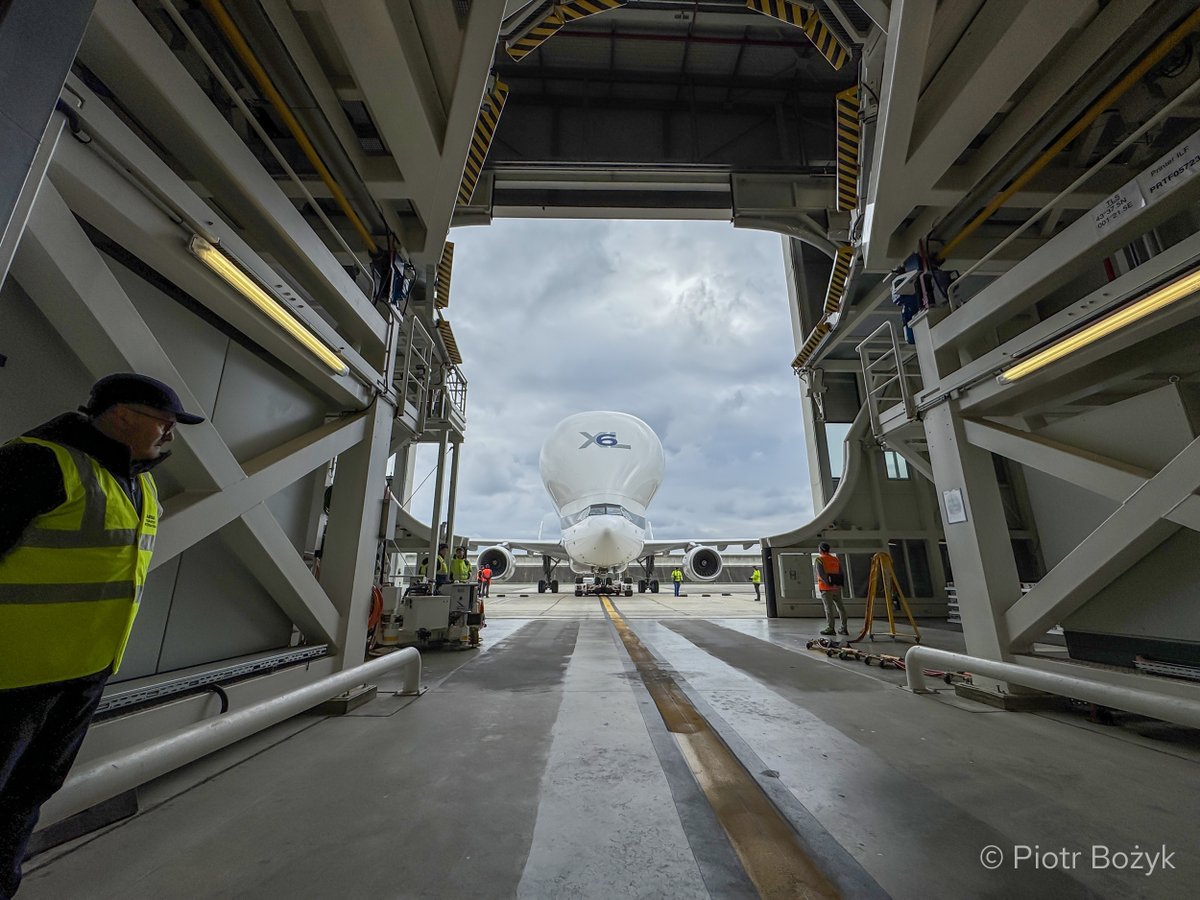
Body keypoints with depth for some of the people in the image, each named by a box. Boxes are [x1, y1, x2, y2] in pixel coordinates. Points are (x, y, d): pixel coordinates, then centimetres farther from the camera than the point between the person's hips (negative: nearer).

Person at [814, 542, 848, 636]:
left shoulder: (818, 559, -5)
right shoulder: (836, 559, 14)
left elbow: (821, 574, -17)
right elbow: (841, 573, 11)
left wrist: (829, 584, -17)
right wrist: (838, 584, 11)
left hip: (826, 588, -6)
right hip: (837, 587, 6)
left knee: (828, 608, -3)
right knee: (840, 607, 10)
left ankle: (830, 628, 0)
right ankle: (843, 628, 13)